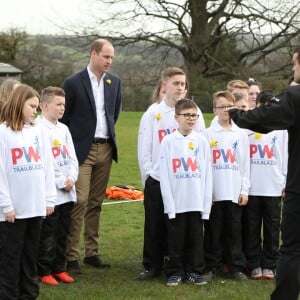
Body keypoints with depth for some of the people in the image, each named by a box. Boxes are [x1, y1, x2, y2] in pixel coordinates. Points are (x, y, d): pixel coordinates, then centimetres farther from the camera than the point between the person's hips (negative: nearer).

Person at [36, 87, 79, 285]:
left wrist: (71, 179, -4)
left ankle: (59, 268, 22)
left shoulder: (64, 129, 14)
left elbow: (72, 157, 13)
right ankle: (44, 271, 8)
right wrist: (61, 182, -12)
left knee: (62, 232, 12)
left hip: (68, 192, 7)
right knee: (47, 234, -1)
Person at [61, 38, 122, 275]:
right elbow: (63, 117, 0)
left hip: (106, 149, 5)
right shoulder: (73, 83, -7)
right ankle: (72, 257, -6)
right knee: (79, 202, -10)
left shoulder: (115, 82, 8)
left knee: (96, 203, 10)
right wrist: (71, 144, 1)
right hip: (82, 149, -5)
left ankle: (92, 253, 17)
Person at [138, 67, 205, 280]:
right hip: (157, 180, 0)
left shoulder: (194, 111, 3)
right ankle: (153, 266, 12)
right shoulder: (153, 113, 3)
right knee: (154, 225, 2)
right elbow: (144, 147, 5)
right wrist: (148, 172, -1)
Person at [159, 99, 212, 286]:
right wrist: (169, 203, -7)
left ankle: (195, 271, 19)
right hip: (176, 203, -1)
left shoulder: (201, 141, 5)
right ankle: (175, 272, 15)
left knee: (196, 239, 8)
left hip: (197, 202, 1)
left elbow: (207, 174, 5)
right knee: (176, 240, 4)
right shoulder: (169, 141, 0)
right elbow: (164, 175, -2)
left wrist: (206, 203, 0)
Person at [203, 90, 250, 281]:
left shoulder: (241, 134, 8)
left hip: (235, 192, 1)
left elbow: (245, 164, 7)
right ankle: (212, 265, 12)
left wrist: (245, 190, 2)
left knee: (234, 230, 4)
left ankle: (236, 266, 11)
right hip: (213, 192, -1)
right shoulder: (208, 134, 3)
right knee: (214, 230, 2)